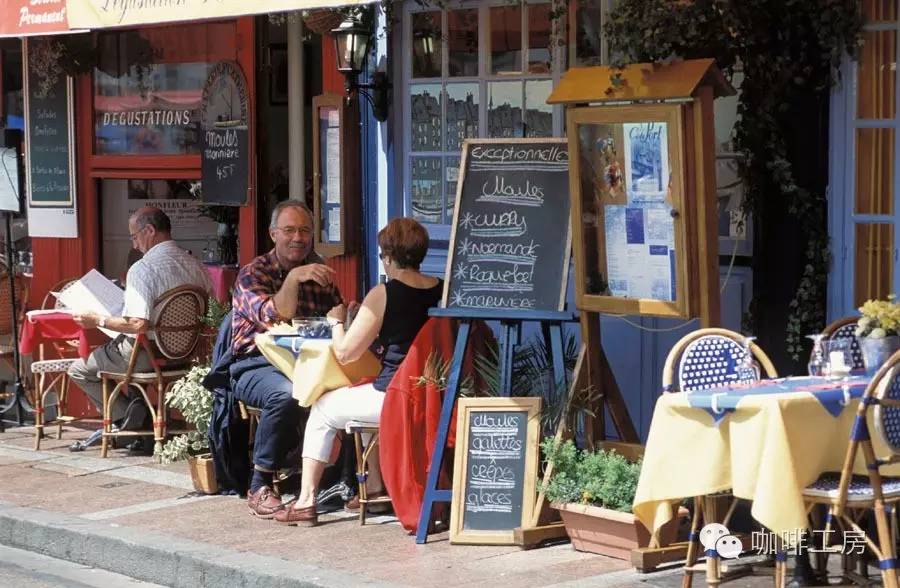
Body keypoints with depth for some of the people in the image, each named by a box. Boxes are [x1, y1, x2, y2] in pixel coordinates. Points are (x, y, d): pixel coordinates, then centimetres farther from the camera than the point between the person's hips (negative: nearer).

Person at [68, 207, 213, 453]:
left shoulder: (142, 269, -20)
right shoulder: (196, 266, 1)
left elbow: (139, 325, -28)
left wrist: (98, 321, -14)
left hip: (149, 355, -7)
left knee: (79, 369, 9)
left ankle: (125, 415, -2)